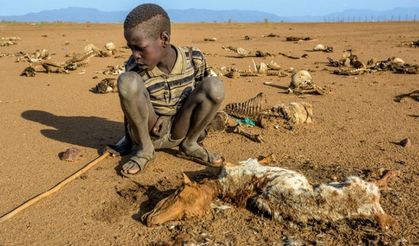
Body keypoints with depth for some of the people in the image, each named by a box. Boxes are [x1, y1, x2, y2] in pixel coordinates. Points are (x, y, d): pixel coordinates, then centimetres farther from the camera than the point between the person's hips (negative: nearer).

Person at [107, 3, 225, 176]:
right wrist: (127, 140, 4)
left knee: (215, 85, -23)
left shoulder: (194, 59, -13)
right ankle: (145, 149, -9)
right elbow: (130, 105, -1)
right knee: (128, 81, -29)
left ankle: (189, 145, -2)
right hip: (147, 132, -1)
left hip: (179, 131, 1)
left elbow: (202, 94, 2)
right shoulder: (134, 68, -15)